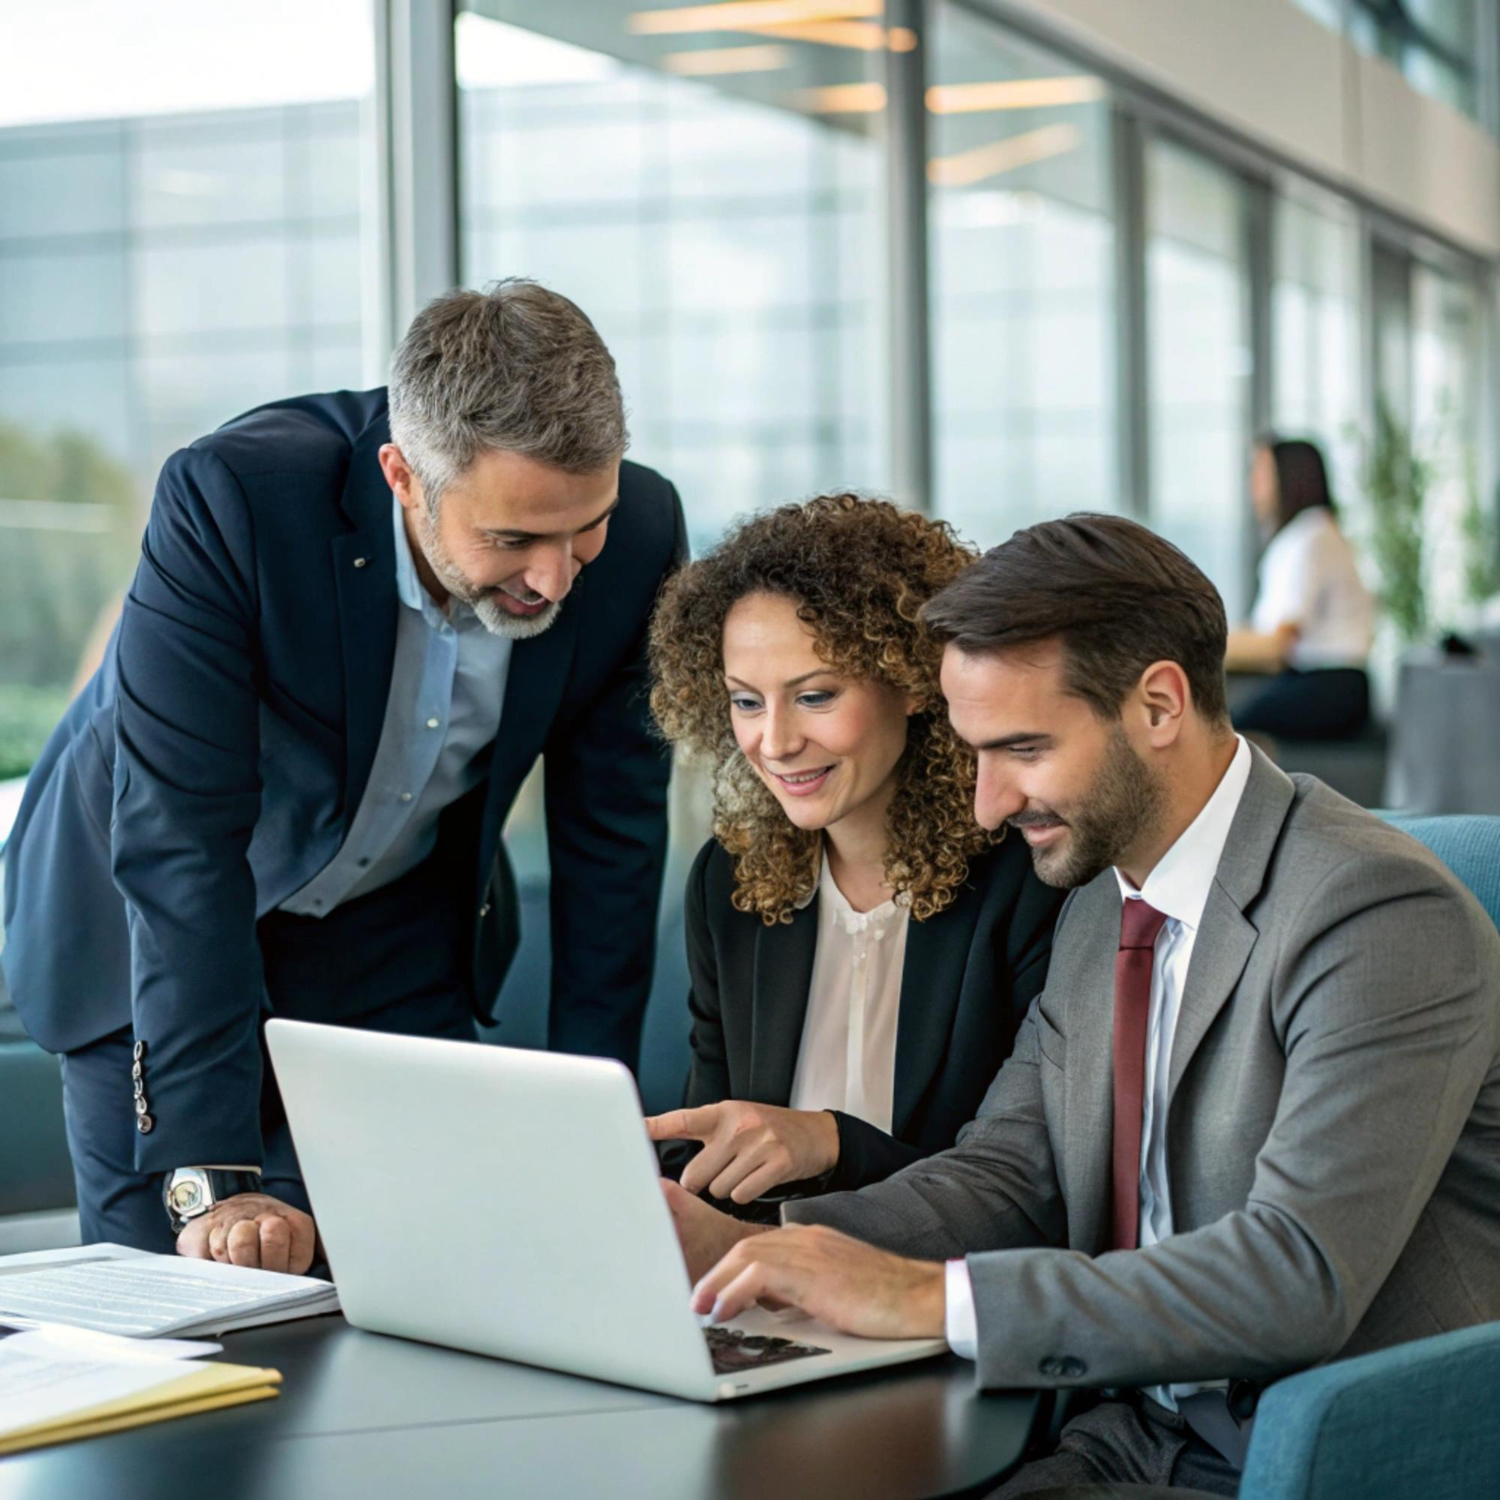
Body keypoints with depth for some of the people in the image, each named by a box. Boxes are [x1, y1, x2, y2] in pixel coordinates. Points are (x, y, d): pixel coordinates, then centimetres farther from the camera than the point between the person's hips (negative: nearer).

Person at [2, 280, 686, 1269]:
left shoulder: (638, 532, -22)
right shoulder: (229, 500, -34)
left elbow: (611, 836, -9)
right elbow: (177, 843, -34)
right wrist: (212, 1177, -38)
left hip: (398, 940, 3)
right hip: (153, 927, -3)